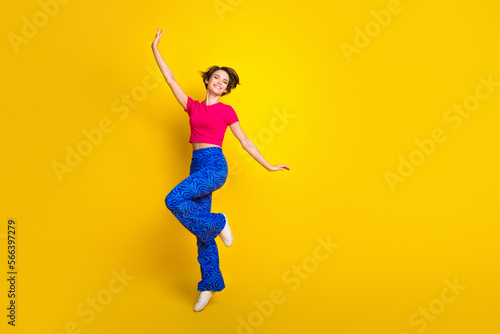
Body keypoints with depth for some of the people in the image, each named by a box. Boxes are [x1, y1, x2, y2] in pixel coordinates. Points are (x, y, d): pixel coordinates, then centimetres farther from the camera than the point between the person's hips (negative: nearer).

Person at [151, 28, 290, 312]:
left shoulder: (227, 111, 4)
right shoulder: (193, 107, 15)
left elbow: (245, 142, 7)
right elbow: (171, 80, 12)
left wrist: (269, 167, 7)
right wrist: (155, 49, 8)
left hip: (215, 165, -5)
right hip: (197, 165, 5)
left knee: (174, 200, -26)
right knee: (202, 229, 5)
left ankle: (218, 223, -4)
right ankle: (210, 284, 15)